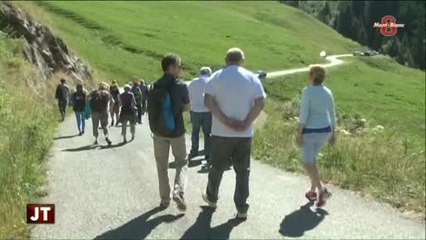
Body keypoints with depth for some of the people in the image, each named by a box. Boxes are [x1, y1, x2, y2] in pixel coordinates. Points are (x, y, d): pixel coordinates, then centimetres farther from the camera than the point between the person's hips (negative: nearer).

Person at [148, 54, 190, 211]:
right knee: (181, 163, 12)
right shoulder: (181, 86, -11)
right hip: (176, 131, -3)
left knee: (162, 165, 14)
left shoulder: (154, 87, -1)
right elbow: (187, 107, 0)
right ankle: (178, 191, -9)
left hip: (158, 131, 3)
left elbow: (151, 109, 4)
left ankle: (165, 198, 16)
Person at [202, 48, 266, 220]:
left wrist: (226, 121, -13)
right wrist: (246, 123, -10)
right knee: (243, 170, 7)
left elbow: (208, 101, -10)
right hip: (245, 134, 0)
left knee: (217, 167, 16)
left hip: (221, 132, 0)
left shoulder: (217, 77, 0)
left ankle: (211, 198, 36)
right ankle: (242, 209, 7)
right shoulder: (252, 78, 2)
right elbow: (260, 103, -7)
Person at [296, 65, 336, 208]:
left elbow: (303, 114, -19)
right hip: (324, 130, 7)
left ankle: (322, 189, -17)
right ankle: (312, 191, 23)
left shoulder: (307, 91, -16)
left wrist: (299, 133, -14)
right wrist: (333, 133, 16)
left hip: (310, 131, -7)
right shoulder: (328, 92, 3)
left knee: (307, 163, -2)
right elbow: (332, 114, 8)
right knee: (312, 160, 20)